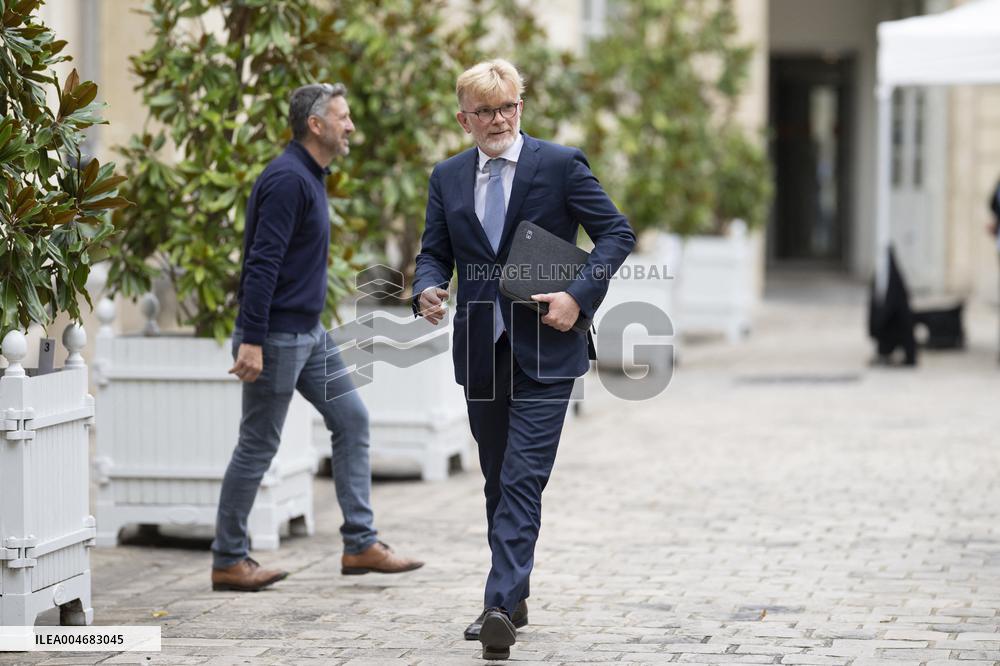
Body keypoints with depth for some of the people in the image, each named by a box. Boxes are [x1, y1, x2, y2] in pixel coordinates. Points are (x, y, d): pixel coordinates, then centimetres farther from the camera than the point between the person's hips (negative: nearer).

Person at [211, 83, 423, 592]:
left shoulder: (311, 177, 13)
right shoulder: (287, 179, -19)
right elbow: (262, 264, -24)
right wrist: (251, 340, -28)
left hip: (308, 332, 10)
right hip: (276, 336, -10)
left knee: (351, 418, 7)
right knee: (258, 446, -1)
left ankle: (360, 545, 9)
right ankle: (228, 562, 9)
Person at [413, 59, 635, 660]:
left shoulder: (561, 164, -2)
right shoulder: (448, 178, 10)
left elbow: (617, 233, -2)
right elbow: (435, 253, 11)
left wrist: (579, 296, -15)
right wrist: (428, 289, -13)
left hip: (544, 349, -5)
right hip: (481, 351, 5)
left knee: (523, 479, -13)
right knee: (499, 480, 14)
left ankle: (502, 605, -20)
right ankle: (513, 601, 25)